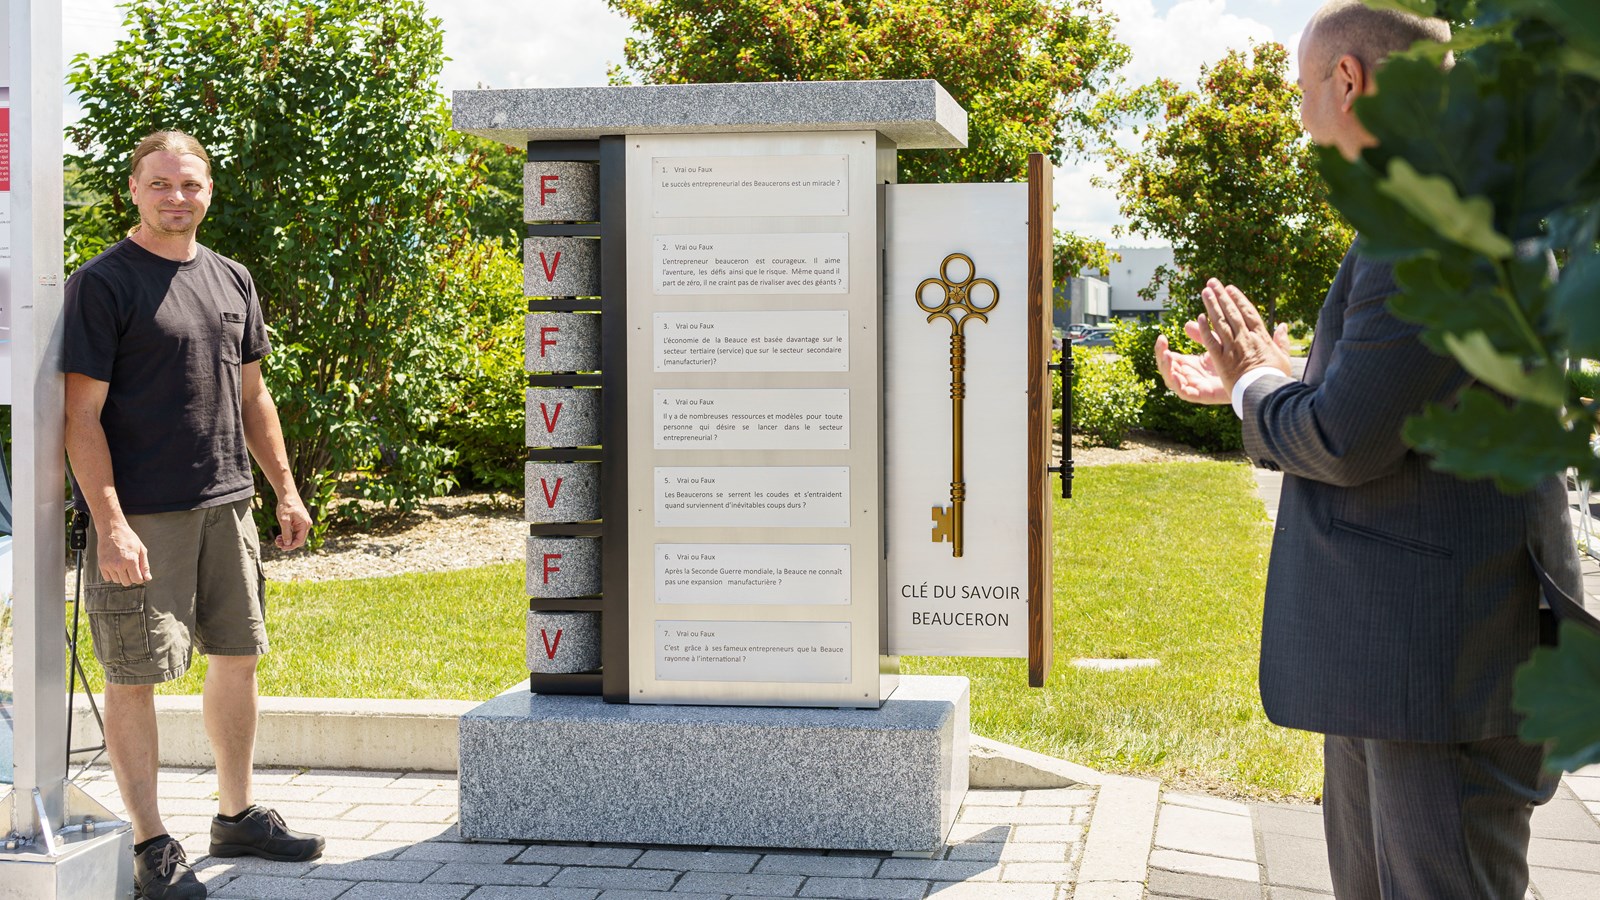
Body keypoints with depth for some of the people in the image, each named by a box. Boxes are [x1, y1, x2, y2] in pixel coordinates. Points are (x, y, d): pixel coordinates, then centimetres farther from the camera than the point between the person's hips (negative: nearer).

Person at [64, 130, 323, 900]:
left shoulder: (231, 281, 12)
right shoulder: (102, 284, -7)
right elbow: (82, 416, -11)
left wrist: (285, 489, 16)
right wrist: (110, 526, -18)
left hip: (226, 505, 7)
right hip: (141, 515, -6)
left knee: (238, 658, 13)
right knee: (134, 675, -1)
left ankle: (236, 815, 27)